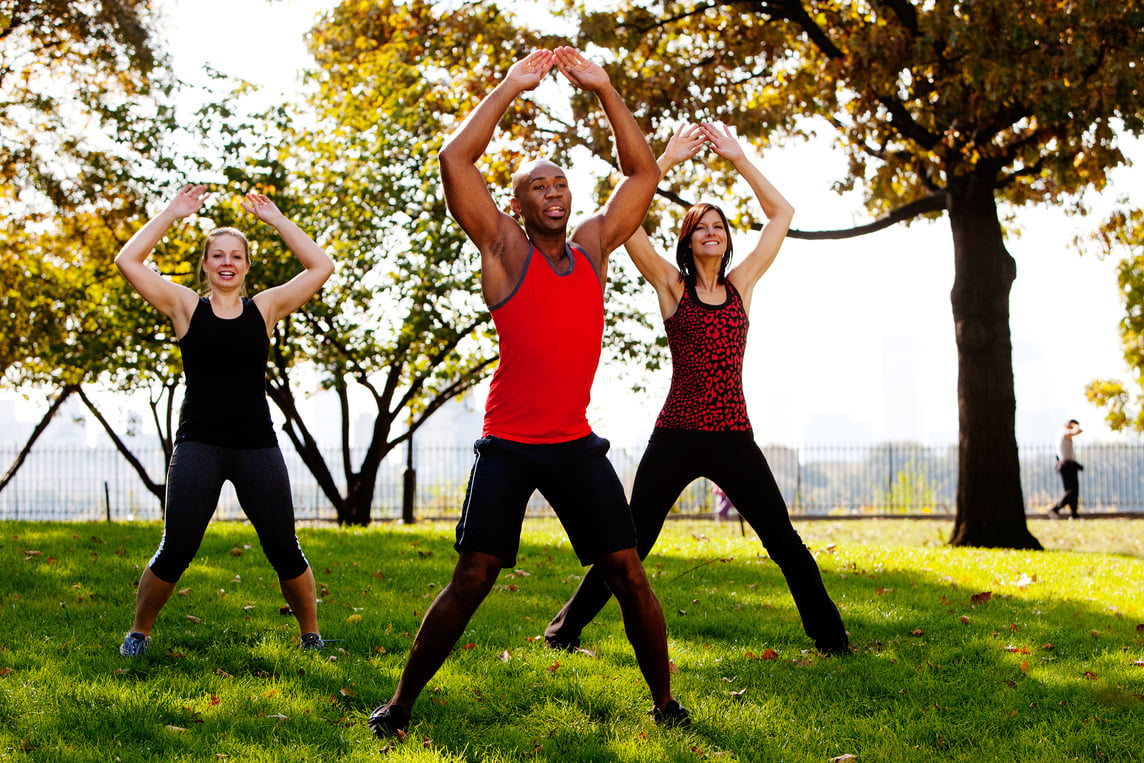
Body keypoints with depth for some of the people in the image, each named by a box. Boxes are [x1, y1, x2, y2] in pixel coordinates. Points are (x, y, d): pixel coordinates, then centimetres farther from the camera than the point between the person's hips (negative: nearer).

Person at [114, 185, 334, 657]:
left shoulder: (264, 308, 8)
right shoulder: (186, 307, 5)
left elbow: (321, 267, 3)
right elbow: (127, 261, -3)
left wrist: (275, 219, 5)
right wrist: (172, 214, 1)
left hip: (257, 445, 1)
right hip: (198, 445, -1)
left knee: (284, 550, 1)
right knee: (176, 551, -5)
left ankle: (311, 635, 19)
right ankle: (139, 631, 17)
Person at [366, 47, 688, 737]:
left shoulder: (593, 246, 11)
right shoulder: (504, 248, 0)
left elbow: (644, 172, 14)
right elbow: (455, 161, -10)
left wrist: (603, 89, 7)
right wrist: (511, 88, -5)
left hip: (577, 445, 4)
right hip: (509, 445, -3)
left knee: (629, 574, 1)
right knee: (471, 581, -5)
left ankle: (665, 703, 13)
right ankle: (401, 705, 7)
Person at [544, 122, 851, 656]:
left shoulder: (740, 285, 11)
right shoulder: (672, 285, 4)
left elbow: (781, 214, 14)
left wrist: (737, 158, 9)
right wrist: (668, 159, -3)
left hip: (734, 437, 2)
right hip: (676, 436, -2)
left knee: (785, 542, 5)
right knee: (633, 543, 2)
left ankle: (830, 635, 16)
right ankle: (566, 627, 14)